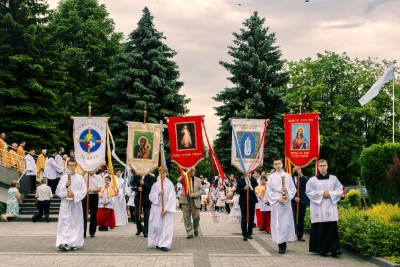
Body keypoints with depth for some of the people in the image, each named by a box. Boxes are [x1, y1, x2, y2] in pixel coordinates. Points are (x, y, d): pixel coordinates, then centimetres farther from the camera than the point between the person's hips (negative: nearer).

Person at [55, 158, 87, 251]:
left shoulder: (80, 178, 4)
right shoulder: (63, 177, 6)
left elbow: (83, 191, -1)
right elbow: (58, 191, 4)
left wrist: (74, 194, -15)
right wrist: (65, 186, -12)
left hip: (76, 204, 0)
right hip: (65, 204, 0)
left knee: (76, 223, 3)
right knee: (65, 223, -6)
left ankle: (73, 243, 10)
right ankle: (64, 243, -9)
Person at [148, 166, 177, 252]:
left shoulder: (170, 184, -2)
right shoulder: (155, 184, 7)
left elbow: (171, 197, -7)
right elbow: (151, 196, 6)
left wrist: (166, 209, -12)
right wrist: (158, 194, -14)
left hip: (167, 209, -3)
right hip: (156, 208, 3)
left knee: (166, 226, -4)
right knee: (156, 226, 3)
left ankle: (165, 244, -1)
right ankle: (158, 243, 15)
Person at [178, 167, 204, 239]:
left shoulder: (198, 180, 11)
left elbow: (202, 190, 6)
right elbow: (179, 180, -17)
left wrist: (194, 194, -10)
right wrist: (187, 173, -18)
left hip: (195, 201, 1)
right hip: (186, 201, -1)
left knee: (196, 217, 1)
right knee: (187, 218, 1)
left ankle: (196, 229, 29)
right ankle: (189, 233, 10)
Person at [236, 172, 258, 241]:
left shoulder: (252, 179, 6)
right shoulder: (240, 181, 2)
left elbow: (256, 184, -14)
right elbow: (237, 190, -3)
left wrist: (250, 178, -18)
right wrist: (244, 189, -19)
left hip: (252, 201, 2)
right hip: (243, 201, -2)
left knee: (251, 218, 8)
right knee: (244, 218, -5)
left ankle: (249, 233, 18)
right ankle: (244, 234, -5)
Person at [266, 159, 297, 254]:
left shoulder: (287, 176, 9)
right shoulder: (271, 177, 5)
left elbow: (293, 189, 9)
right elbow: (268, 191, 2)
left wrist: (287, 191, -11)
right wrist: (277, 198, -9)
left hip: (286, 202, 1)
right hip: (276, 203, -1)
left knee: (286, 223, -1)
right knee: (278, 224, -3)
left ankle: (283, 244, 9)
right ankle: (281, 245, 2)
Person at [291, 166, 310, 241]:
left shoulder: (305, 178, 5)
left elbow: (307, 183, -17)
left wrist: (301, 175, -16)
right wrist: (294, 198, -13)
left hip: (302, 201, 2)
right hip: (293, 201, -1)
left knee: (301, 219, 7)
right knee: (293, 218, -5)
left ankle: (300, 235, 13)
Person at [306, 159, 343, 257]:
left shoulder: (334, 178, 10)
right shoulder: (312, 180, 4)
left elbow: (339, 190, 9)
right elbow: (309, 192, -1)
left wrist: (330, 194, -7)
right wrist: (320, 194, -11)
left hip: (330, 207, 1)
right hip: (318, 207, -1)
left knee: (332, 228, -6)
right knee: (320, 228, -3)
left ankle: (334, 249, -9)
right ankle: (321, 249, 3)